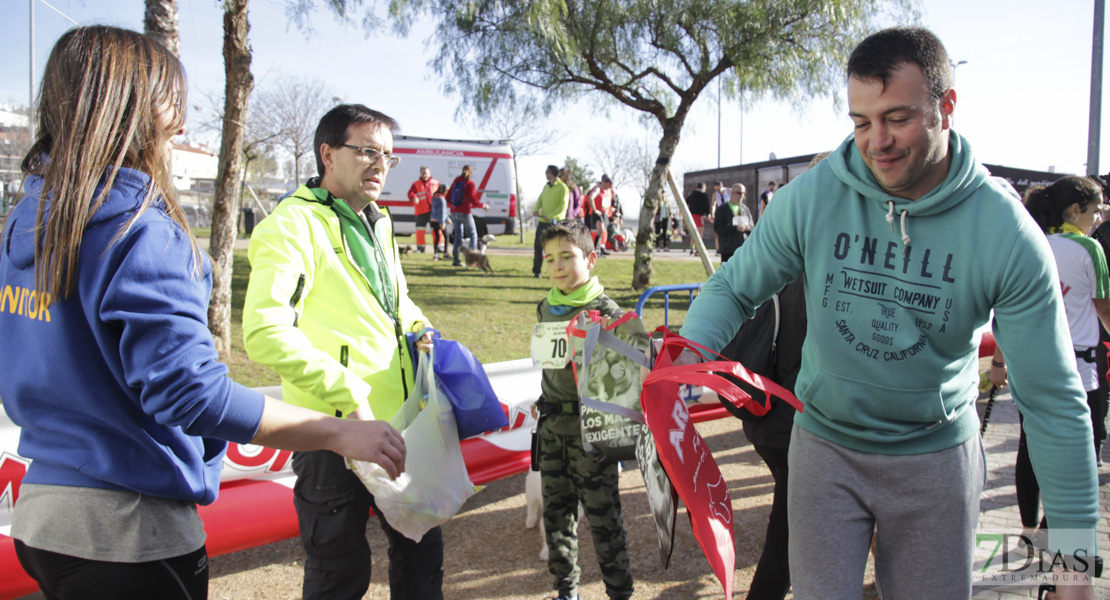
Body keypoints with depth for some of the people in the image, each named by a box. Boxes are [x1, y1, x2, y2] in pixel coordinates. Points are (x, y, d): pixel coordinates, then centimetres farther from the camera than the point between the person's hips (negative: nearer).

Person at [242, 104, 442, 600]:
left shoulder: (377, 223, 13)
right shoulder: (294, 225, -14)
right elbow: (264, 333, -27)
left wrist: (417, 327, 7)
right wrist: (347, 394, -27)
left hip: (398, 425, 8)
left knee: (421, 548, 22)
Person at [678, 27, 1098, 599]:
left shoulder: (1007, 232, -17)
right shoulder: (809, 197, -15)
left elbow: (1053, 398, -12)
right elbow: (732, 288, -3)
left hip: (937, 455, 0)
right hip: (826, 444, 0)